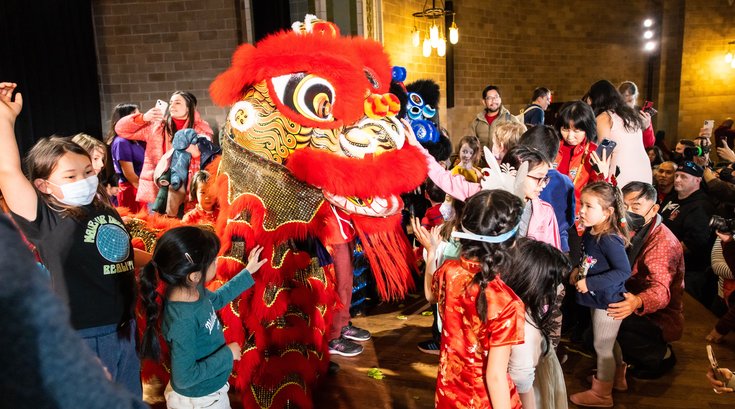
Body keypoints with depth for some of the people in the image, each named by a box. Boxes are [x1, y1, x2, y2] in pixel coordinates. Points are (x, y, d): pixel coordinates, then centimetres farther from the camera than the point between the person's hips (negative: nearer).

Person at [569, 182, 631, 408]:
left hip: (609, 301, -8)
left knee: (602, 346, 9)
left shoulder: (609, 240, -28)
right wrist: (578, 270, -2)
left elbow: (624, 271, -29)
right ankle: (617, 375, 51)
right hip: (599, 299, 8)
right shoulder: (589, 232, -2)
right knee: (608, 343, 27)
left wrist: (590, 283, -29)